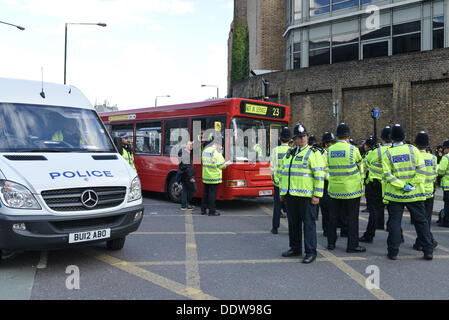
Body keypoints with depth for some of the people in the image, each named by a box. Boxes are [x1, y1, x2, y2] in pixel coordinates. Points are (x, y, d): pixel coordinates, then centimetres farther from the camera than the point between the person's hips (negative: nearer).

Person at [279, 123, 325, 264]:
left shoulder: (313, 153, -4)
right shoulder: (290, 153, 17)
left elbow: (319, 175, -10)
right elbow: (284, 172, 23)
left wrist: (317, 195, -15)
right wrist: (282, 192, 19)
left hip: (306, 195, -7)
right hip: (291, 195, 7)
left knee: (308, 223, -2)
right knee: (293, 223, 14)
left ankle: (311, 252, 4)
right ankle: (295, 248, 26)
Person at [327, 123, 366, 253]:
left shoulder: (330, 150, 1)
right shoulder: (352, 149, -10)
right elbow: (360, 165, 5)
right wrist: (361, 182, 21)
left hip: (334, 188, 4)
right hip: (351, 189, -4)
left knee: (333, 216, 14)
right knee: (352, 217, 2)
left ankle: (331, 242, 21)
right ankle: (352, 245, 6)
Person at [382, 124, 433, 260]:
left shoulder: (387, 154, -3)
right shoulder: (413, 149, -1)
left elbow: (387, 175, -12)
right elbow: (421, 169, -9)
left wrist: (402, 186, -14)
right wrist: (412, 184, -10)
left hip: (395, 195, -1)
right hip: (415, 194, 1)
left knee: (394, 222, 6)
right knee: (421, 221, 10)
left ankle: (393, 252, 7)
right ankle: (428, 251, 13)